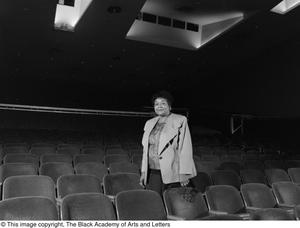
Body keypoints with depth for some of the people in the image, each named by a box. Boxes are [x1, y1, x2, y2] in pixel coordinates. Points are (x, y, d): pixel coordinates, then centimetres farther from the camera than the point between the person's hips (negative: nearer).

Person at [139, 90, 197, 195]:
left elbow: (185, 148, -7)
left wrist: (184, 173, -12)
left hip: (172, 174, -4)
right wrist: (143, 171, 13)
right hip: (152, 173, 5)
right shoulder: (149, 123, 14)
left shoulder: (180, 121, -2)